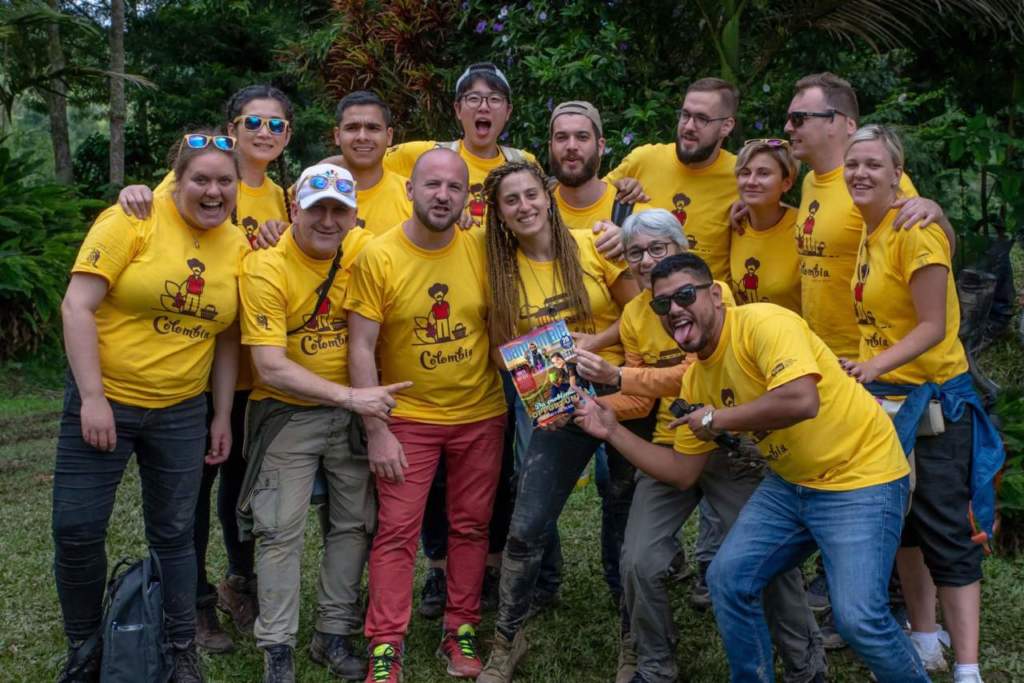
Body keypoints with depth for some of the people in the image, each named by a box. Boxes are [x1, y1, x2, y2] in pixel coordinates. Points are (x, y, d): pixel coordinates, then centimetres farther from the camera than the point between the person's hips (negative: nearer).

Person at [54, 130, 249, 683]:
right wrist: (92, 398, -17)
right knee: (77, 531, 1)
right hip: (103, 401, -3)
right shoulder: (133, 221, -11)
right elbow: (77, 306, -14)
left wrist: (222, 416, 9)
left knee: (174, 534, 11)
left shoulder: (238, 246, 2)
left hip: (181, 412, 3)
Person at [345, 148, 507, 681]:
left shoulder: (482, 251, -6)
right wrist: (377, 431, -14)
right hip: (407, 416, -2)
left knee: (471, 525, 11)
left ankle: (461, 631, 25)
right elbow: (361, 350, -11)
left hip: (480, 415, 3)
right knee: (397, 530, -1)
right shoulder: (378, 256, -13)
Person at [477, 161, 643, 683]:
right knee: (526, 528, -4)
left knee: (629, 522, 9)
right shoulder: (502, 269, 1)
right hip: (559, 407, 1)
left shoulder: (592, 246, -6)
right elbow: (505, 347, 5)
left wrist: (595, 342, -18)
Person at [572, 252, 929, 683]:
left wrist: (718, 418, -23)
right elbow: (682, 472, 10)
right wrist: (612, 431, 2)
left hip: (861, 475, -8)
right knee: (728, 580, 0)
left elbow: (802, 400, -37)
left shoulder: (763, 323, -20)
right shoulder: (696, 379, 4)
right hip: (790, 482, 8)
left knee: (859, 618, -15)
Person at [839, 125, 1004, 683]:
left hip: (933, 397, -8)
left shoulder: (916, 233, -17)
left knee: (946, 532, -5)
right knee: (901, 522, 15)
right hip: (885, 396, 8)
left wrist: (873, 366, -30)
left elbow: (934, 327, -21)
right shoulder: (867, 234, 8)